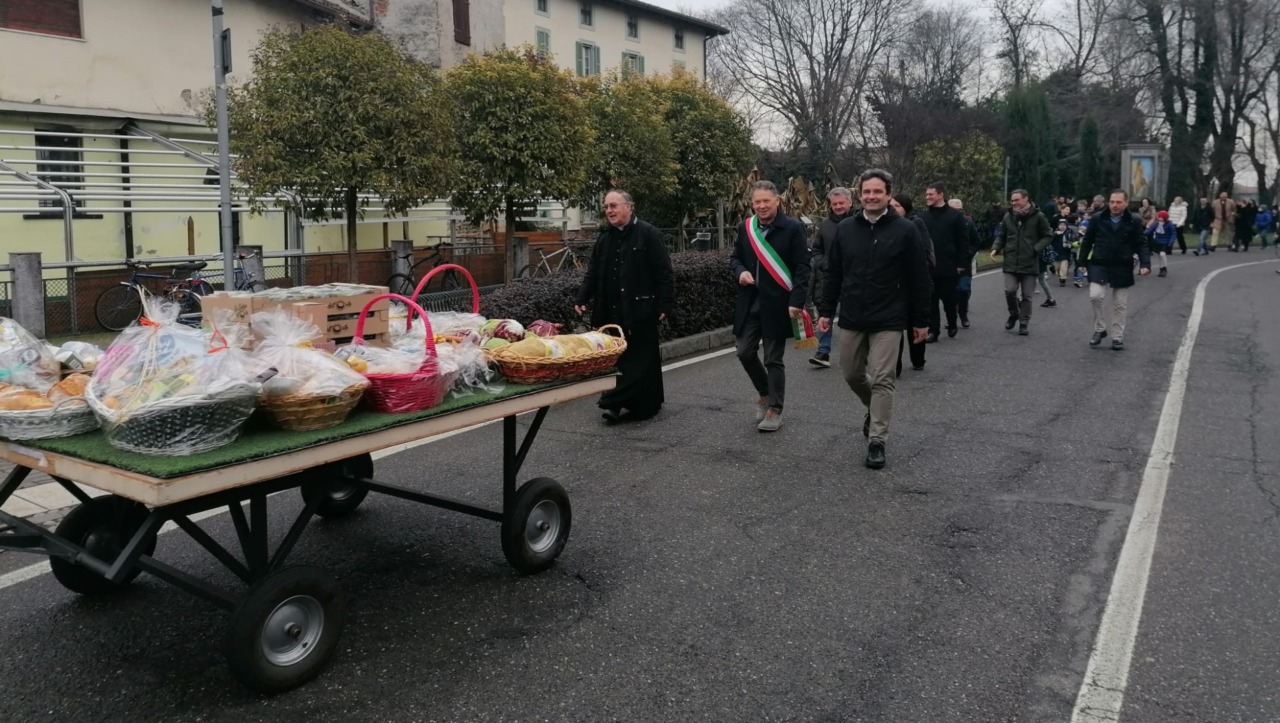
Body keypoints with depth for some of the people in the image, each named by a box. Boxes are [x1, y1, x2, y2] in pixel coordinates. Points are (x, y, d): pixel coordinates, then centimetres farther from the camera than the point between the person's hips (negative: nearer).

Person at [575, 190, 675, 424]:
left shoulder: (648, 234, -6)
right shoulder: (604, 239, 14)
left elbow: (664, 273, -8)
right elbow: (592, 273, 17)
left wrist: (664, 304, -14)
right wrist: (582, 298, 4)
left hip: (640, 309, -6)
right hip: (613, 311, 7)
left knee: (640, 358, -2)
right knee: (617, 358, 7)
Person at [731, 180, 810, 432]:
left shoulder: (793, 228, -7)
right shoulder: (745, 229, 8)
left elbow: (802, 268, -9)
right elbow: (735, 257, 19)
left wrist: (796, 301, -18)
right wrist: (740, 271, -4)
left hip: (777, 304, -5)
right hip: (749, 303, 5)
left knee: (773, 359, 1)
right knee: (745, 352, 7)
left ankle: (775, 410, 13)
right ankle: (765, 394, 31)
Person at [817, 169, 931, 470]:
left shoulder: (905, 230, -6)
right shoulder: (846, 228, 4)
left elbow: (920, 279, -3)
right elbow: (833, 274, 9)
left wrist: (921, 320, -3)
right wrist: (825, 311, 5)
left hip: (888, 321, -4)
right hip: (851, 319, 4)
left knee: (881, 380, -3)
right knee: (852, 375, 14)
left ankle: (877, 440, 5)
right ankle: (874, 409, 42)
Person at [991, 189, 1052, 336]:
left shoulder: (1038, 216, -4)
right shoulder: (1008, 216, 5)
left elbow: (1048, 236, 1)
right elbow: (1002, 236, 16)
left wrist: (1036, 249, -13)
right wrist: (996, 248, -1)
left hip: (1029, 263, -2)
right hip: (1011, 262, 2)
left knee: (1027, 295, 3)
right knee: (1010, 290, -7)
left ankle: (1024, 323, 14)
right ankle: (1014, 314, 20)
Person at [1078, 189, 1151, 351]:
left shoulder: (1134, 222, -1)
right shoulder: (1098, 219, -1)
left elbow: (1141, 245, 0)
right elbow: (1087, 241, 5)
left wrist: (1145, 264, -14)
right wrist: (1082, 262, 3)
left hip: (1122, 268, 1)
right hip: (1099, 265, 0)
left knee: (1120, 305, 7)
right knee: (1095, 296, -18)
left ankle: (1117, 337, 19)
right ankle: (1099, 329, 3)